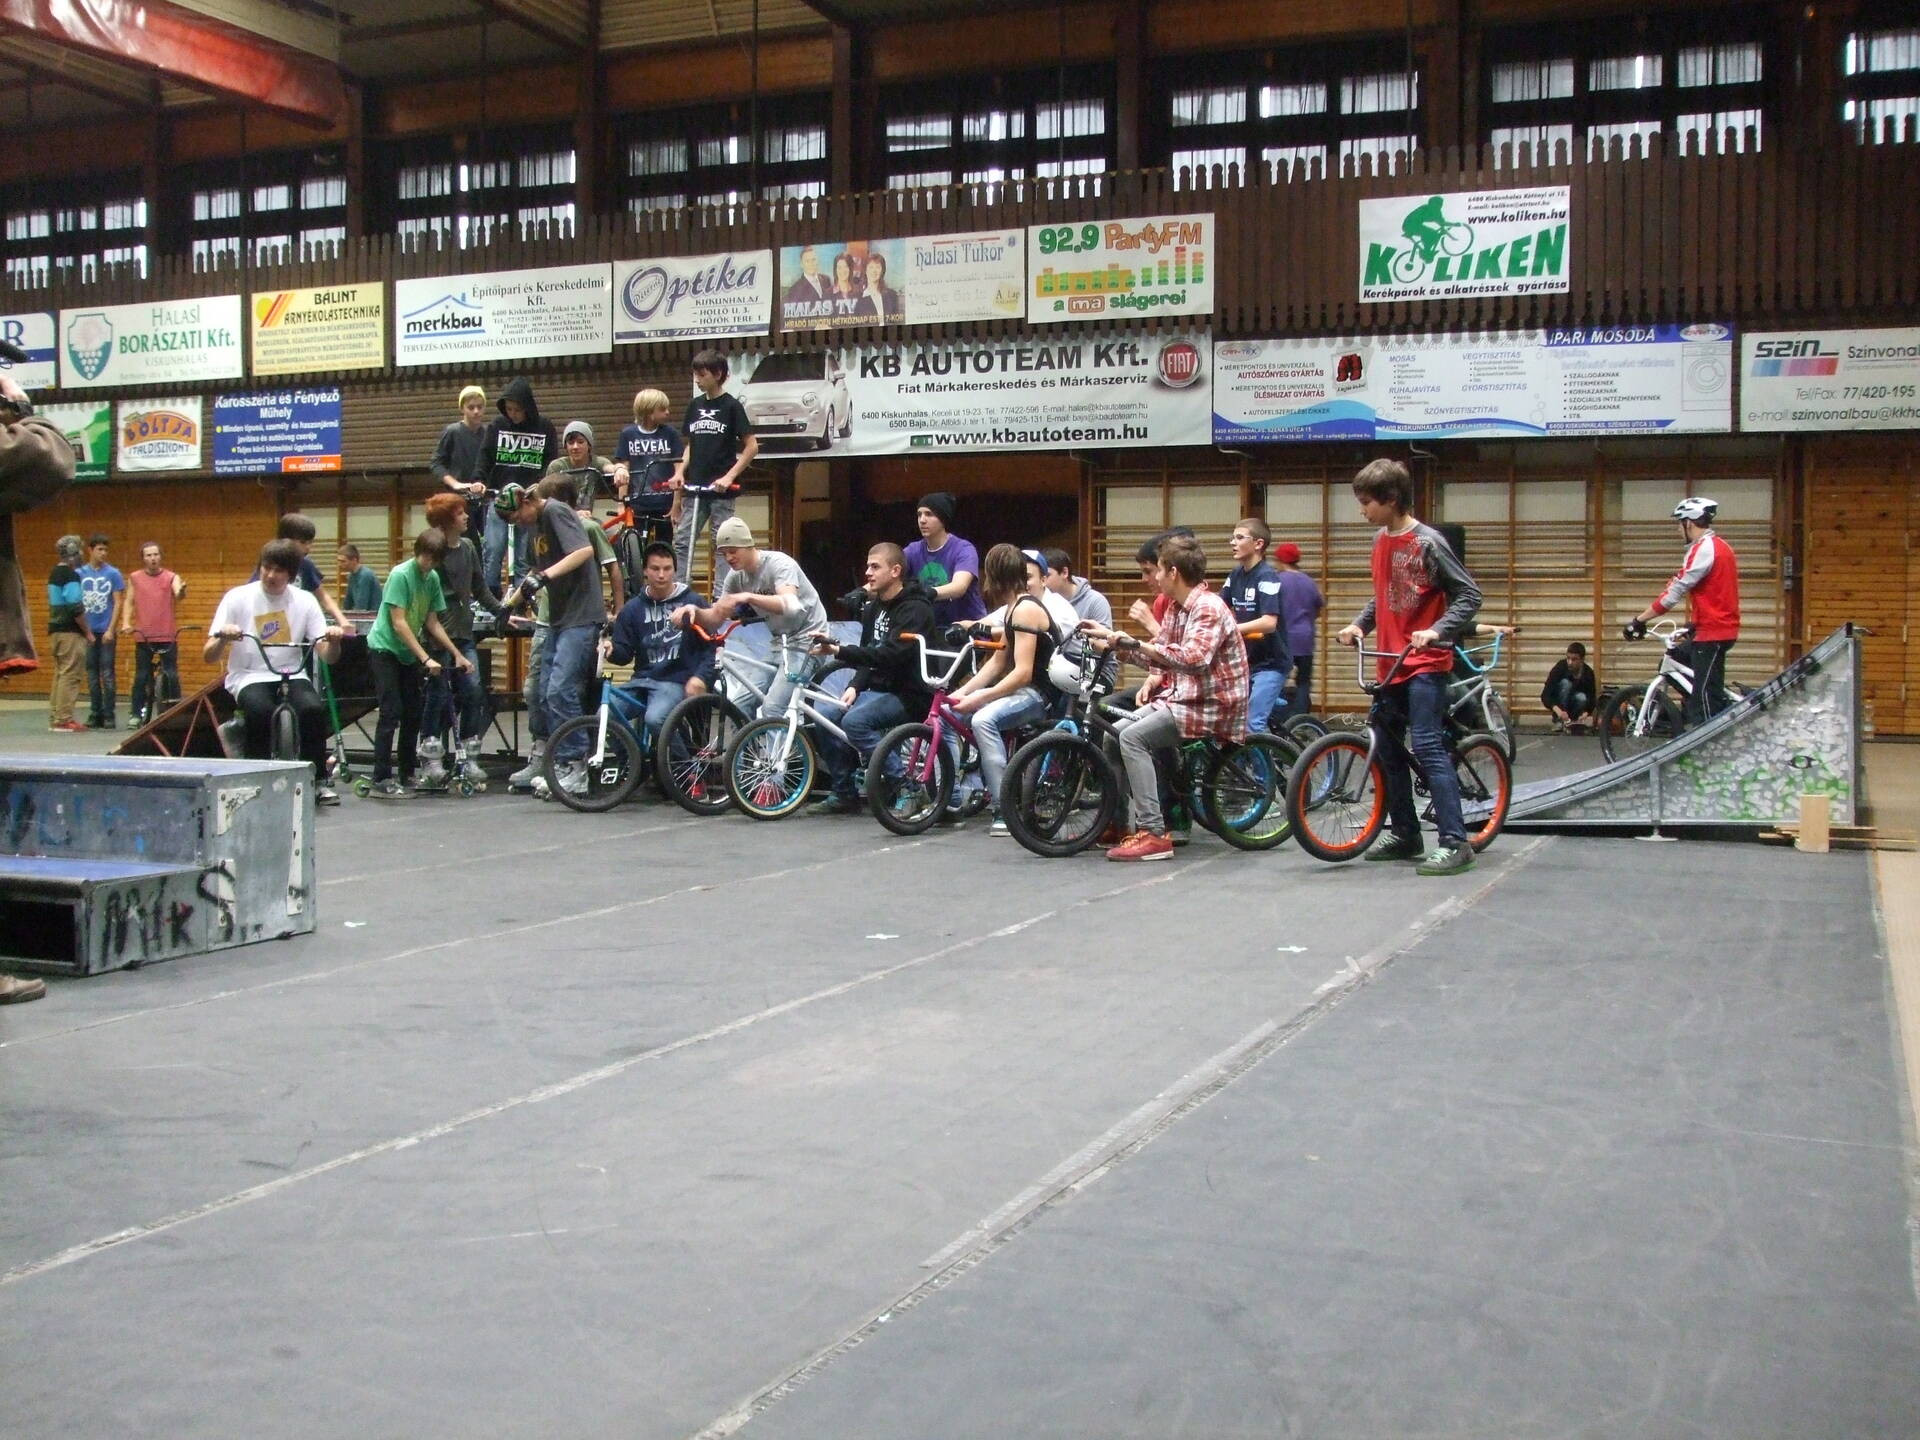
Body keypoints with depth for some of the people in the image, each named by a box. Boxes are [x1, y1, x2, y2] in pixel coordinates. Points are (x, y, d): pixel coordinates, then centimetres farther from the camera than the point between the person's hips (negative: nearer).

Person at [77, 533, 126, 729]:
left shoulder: (113, 573, 1)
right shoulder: (80, 573, 6)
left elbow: (118, 603, -1)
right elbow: (76, 603, 7)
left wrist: (111, 630, -9)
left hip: (106, 631, -2)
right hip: (87, 631, 2)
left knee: (107, 674, -3)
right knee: (92, 674, 7)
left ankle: (109, 716, 1)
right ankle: (95, 714, 14)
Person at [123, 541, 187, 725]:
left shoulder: (171, 577, 0)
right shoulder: (134, 578, 7)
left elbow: (178, 594, -18)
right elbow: (129, 602, 10)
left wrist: (181, 591, -42)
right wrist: (126, 623, -5)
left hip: (168, 636, -1)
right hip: (143, 636, 1)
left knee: (171, 676, -2)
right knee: (141, 677, 4)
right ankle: (137, 714, 11)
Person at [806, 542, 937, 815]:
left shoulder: (914, 609, -16)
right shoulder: (875, 607, 12)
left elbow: (889, 654, -29)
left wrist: (840, 651, -35)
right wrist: (854, 687, -4)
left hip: (910, 694, -9)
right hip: (880, 688, 9)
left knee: (855, 721, -28)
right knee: (826, 717, -6)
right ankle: (844, 794, 6)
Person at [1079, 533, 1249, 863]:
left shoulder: (1208, 608, -17)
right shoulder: (1175, 607, 12)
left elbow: (1192, 658, -33)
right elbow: (1159, 653, 20)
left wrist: (1134, 643, -34)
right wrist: (1111, 636, 13)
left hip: (1211, 706, -10)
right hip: (1181, 697, 10)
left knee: (1133, 737, -24)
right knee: (1114, 733, 3)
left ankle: (1154, 834, -24)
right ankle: (1123, 822, 8)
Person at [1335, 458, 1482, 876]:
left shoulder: (1427, 542, -14)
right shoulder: (1381, 541, 9)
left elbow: (1469, 595, -13)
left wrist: (1436, 632, -24)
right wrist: (1359, 624, 5)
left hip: (1425, 662, -8)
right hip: (1391, 661, 8)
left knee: (1427, 746, -14)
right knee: (1388, 747, 13)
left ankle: (1454, 842, -13)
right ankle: (1404, 833, 25)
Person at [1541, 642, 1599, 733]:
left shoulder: (1588, 673, -18)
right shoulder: (1561, 667, -25)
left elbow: (1591, 700, -15)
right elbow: (1545, 695, -29)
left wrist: (1585, 713, -37)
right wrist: (1558, 710, -47)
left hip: (1572, 704, 2)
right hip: (1556, 702, -2)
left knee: (1582, 698, -32)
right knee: (1566, 683, -30)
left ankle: (1568, 722, -7)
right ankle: (1558, 721, -23)